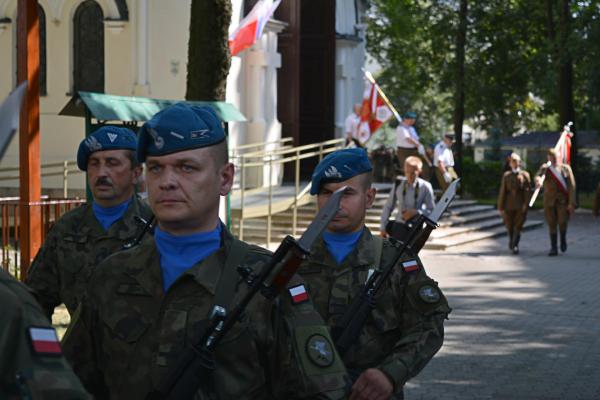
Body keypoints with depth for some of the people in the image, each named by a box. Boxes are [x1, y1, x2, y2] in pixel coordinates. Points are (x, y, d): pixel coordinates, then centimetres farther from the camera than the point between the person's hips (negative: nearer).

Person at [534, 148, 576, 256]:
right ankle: (553, 248, 10)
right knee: (552, 224, 2)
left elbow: (571, 186, -2)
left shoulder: (566, 168, 2)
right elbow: (538, 175, -19)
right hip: (549, 201, 1)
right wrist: (538, 181, -45)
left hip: (563, 201, -1)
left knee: (562, 222, -15)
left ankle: (563, 238, 15)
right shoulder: (544, 168, 4)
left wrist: (571, 203, -10)